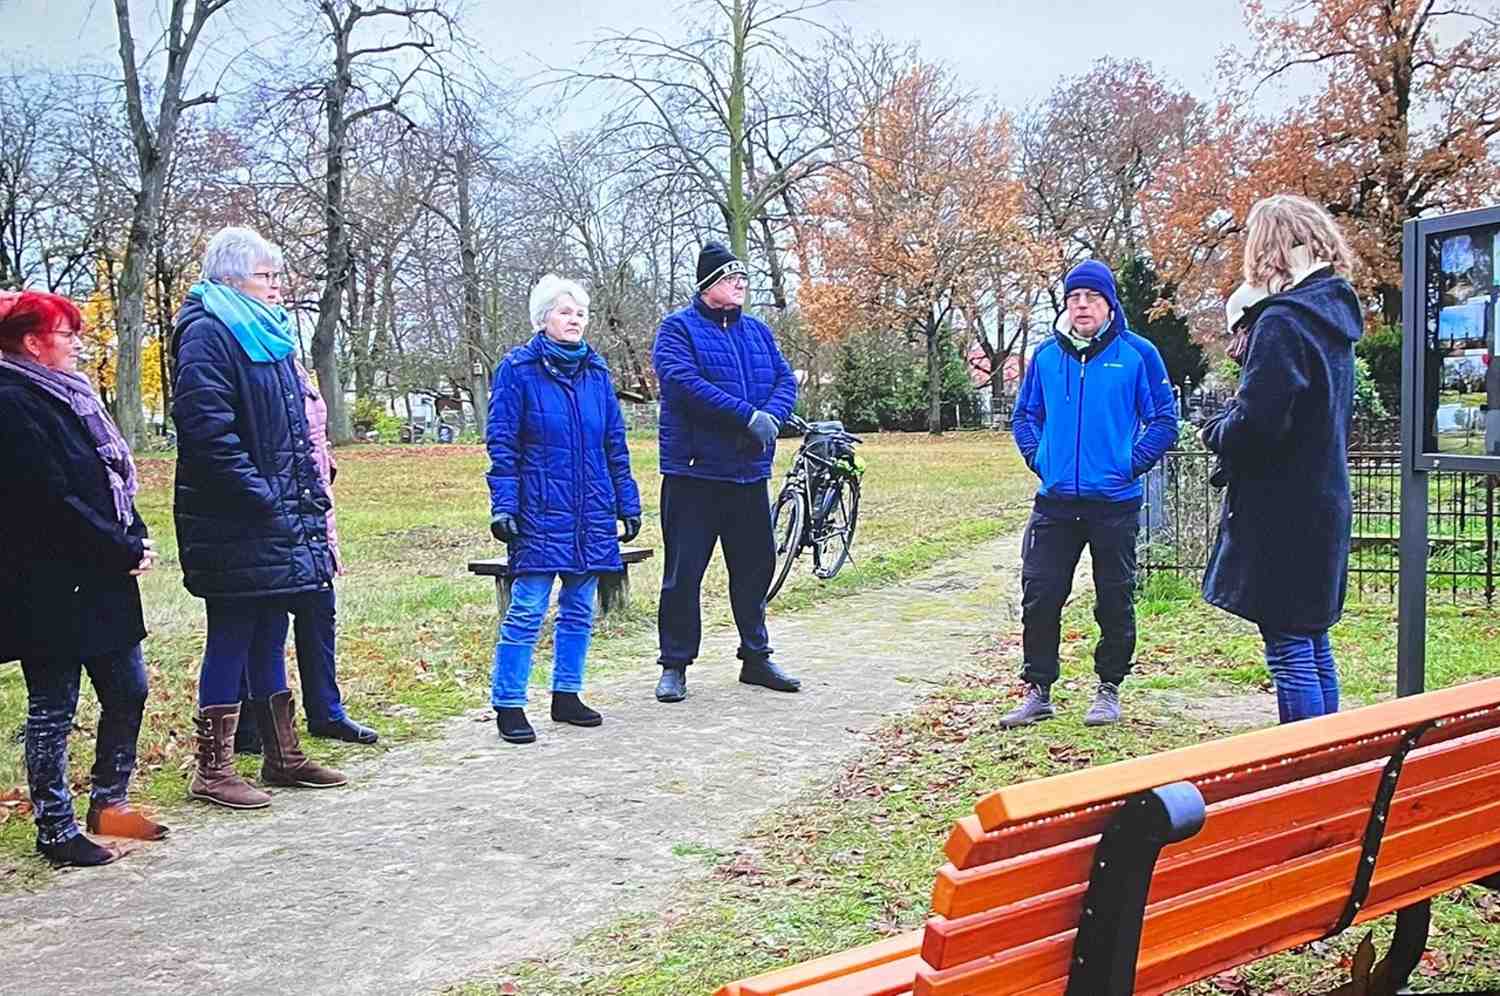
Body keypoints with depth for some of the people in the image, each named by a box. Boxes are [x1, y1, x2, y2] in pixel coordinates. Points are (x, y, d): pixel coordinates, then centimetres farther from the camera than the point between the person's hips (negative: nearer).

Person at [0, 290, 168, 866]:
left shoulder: (66, 395, 15)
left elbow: (110, 477, 16)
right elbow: (52, 500, -19)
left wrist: (135, 539, 2)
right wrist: (124, 550, -14)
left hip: (101, 580, 9)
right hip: (50, 586, -9)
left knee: (128, 690, 13)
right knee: (53, 710, 2)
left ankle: (108, 803, 28)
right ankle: (56, 831, 14)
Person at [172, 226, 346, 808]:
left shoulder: (268, 335, 18)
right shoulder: (207, 335, -11)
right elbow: (208, 430, -21)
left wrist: (310, 496, 15)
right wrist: (263, 496, -21)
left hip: (279, 521, 9)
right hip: (235, 525, -9)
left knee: (268, 636, 15)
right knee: (231, 639, -2)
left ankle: (282, 756, 25)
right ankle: (212, 770, 8)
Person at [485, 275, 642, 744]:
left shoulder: (596, 371, 11)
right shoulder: (518, 369, -3)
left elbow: (615, 445, 14)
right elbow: (501, 444, -5)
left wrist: (628, 503, 12)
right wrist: (503, 507, -12)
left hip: (592, 513, 5)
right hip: (539, 512, -5)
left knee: (580, 609, 10)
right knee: (526, 610, -6)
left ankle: (566, 695, 23)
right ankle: (508, 706, 3)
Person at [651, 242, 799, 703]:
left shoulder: (758, 332, 15)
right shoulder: (677, 328, -3)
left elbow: (785, 379, 8)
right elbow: (683, 381, -18)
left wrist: (772, 416, -15)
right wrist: (748, 415, -22)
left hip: (749, 472, 6)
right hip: (694, 471, -6)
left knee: (756, 564, 13)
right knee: (683, 570, -1)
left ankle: (756, 657, 27)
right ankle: (674, 665, 10)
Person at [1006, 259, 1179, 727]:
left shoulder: (1137, 354, -5)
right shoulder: (1046, 355, 6)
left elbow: (1164, 419, -2)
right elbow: (1025, 415, 17)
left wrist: (1132, 463, -9)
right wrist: (1038, 457, 3)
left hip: (1115, 501, -3)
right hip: (1055, 500, 3)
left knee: (1115, 601, 8)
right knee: (1039, 597, 1)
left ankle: (1109, 689, 23)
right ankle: (1038, 691, 13)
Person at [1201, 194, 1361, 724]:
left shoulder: (1283, 321, -17)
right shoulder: (1333, 316, 12)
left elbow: (1257, 423, -23)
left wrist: (1216, 432, -3)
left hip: (1283, 513, -9)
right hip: (1324, 505, 9)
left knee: (1289, 651, -4)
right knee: (1314, 648, 16)